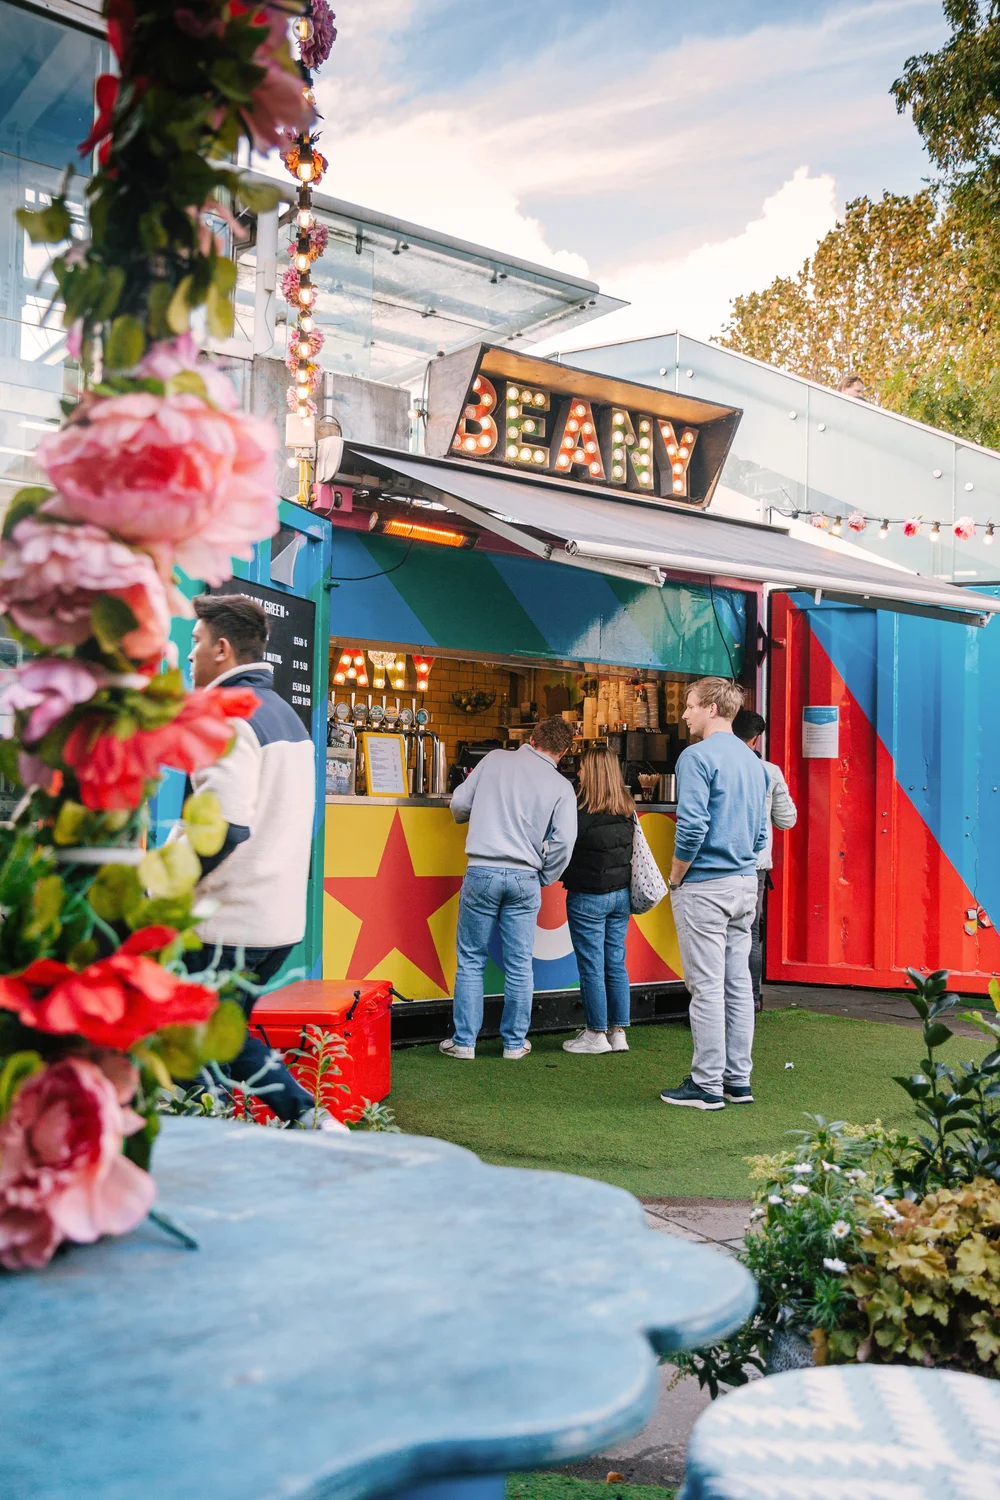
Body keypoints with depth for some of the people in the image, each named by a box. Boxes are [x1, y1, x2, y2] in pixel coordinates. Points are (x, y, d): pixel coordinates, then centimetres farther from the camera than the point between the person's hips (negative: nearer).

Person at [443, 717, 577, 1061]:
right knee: (519, 966, 10)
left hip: (482, 871, 0)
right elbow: (563, 841, -5)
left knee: (471, 961, 9)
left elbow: (459, 804, 6)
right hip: (525, 879, 0)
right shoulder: (562, 787, 2)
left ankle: (463, 1041, 13)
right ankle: (515, 1043, 18)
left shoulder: (495, 759, 4)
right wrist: (545, 878, 11)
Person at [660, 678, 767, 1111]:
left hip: (704, 887, -8)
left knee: (706, 987, -4)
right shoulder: (752, 760, 14)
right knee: (737, 984, 11)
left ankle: (707, 1085, 1)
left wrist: (674, 879, -8)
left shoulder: (698, 756, -12)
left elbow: (692, 828, -20)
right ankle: (738, 1079, 17)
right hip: (745, 884, 8)